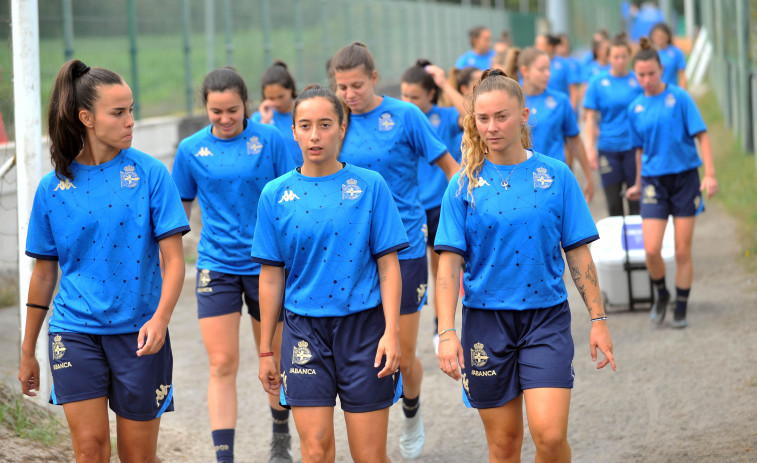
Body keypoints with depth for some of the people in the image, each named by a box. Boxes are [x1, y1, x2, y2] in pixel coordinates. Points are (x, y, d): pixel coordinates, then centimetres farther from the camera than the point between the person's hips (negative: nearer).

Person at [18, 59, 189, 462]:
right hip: (75, 329, 1)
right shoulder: (53, 187, 2)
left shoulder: (149, 173, -3)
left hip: (137, 332, -1)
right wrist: (27, 352, 15)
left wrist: (160, 317, -23)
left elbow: (173, 258, -5)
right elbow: (44, 271, 11)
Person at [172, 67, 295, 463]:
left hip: (267, 263, 0)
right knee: (222, 365, -6)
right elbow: (179, 211, 10)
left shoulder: (269, 140, -5)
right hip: (217, 266, 1)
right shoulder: (191, 150, 0)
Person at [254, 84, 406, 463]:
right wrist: (266, 350, 9)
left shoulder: (370, 186, 0)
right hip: (305, 329, 1)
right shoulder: (276, 194, 3)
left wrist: (391, 332, -9)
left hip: (363, 325, -1)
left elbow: (388, 265, 0)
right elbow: (271, 276, 8)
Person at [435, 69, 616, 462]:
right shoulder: (465, 184, 0)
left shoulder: (555, 175, 0)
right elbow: (449, 261, -3)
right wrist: (446, 332, -12)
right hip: (487, 320, 1)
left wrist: (598, 319, 2)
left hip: (547, 316, -1)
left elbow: (578, 252, 4)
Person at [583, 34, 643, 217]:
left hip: (634, 147, 0)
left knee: (636, 201, 0)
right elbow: (590, 118, 2)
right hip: (608, 149, 0)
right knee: (613, 203, 4)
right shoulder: (598, 83, 2)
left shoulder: (638, 81, 2)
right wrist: (590, 148, -4)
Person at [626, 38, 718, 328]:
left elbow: (701, 135, -7)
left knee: (683, 251, 1)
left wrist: (710, 174, -15)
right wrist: (638, 184, 26)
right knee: (651, 250, -11)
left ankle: (681, 309, 14)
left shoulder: (679, 97, -5)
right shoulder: (636, 108, 5)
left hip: (684, 177, -2)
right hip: (654, 181, 2)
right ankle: (661, 294, 16)